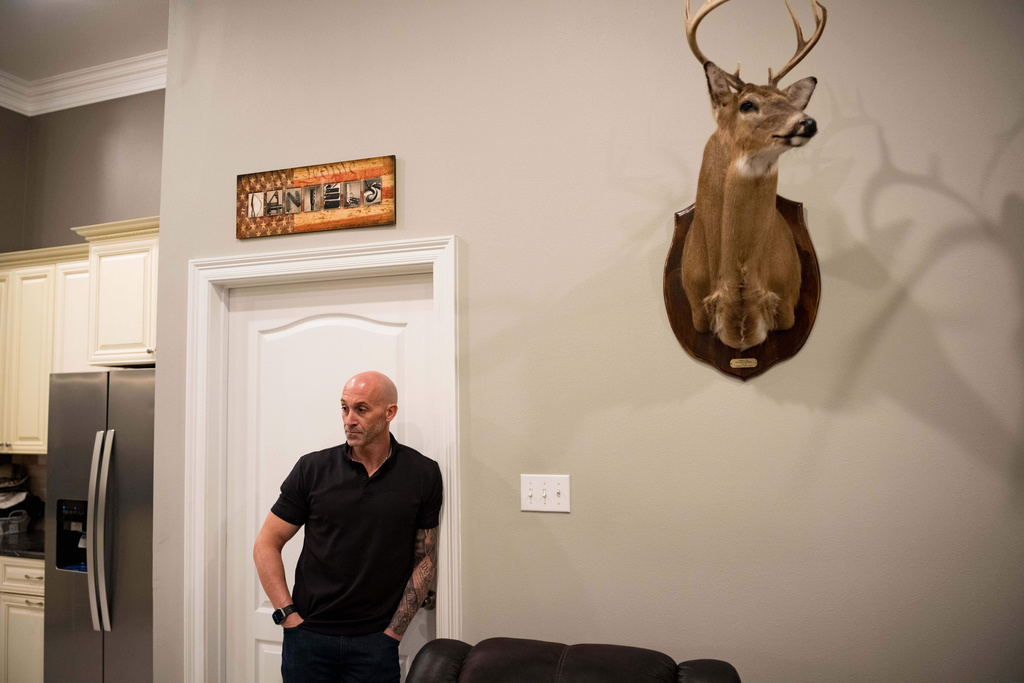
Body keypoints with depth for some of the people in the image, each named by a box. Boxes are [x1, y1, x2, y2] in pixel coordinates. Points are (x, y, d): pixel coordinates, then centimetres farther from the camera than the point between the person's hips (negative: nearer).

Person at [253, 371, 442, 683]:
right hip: (308, 639, 1)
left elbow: (424, 558, 1)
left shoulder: (423, 474, -3)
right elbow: (266, 545, 2)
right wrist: (289, 616, -5)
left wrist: (393, 632, -3)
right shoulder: (312, 469, -3)